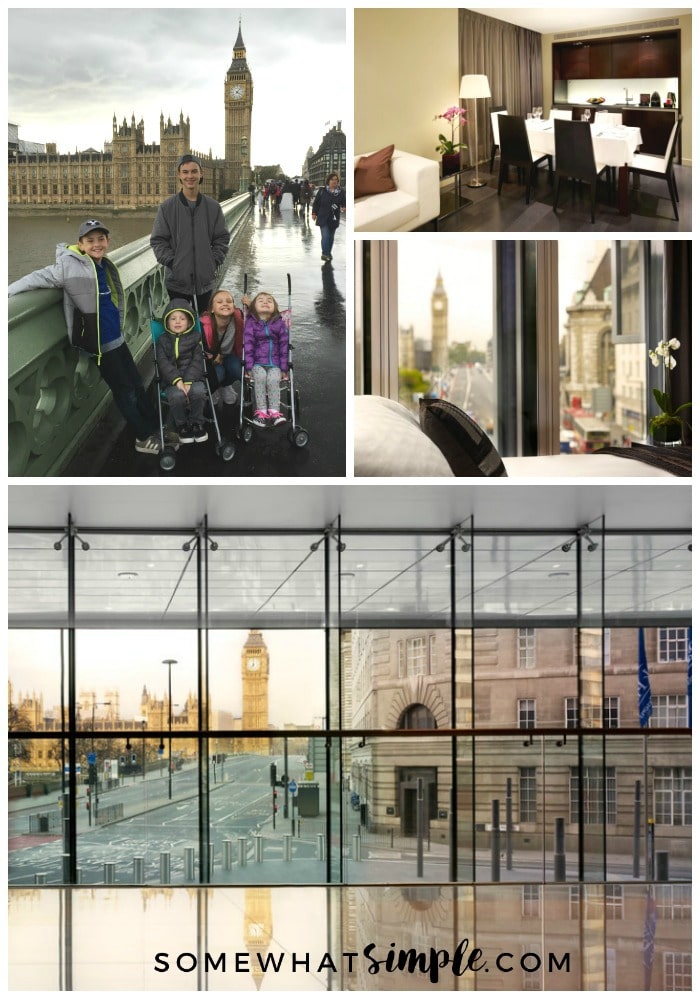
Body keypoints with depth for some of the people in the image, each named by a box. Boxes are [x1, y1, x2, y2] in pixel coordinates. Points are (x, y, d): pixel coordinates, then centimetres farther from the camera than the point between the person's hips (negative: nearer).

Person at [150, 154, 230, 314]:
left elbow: (222, 239, 8)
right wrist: (171, 262, -11)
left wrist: (214, 261, -4)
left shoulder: (213, 207, 4)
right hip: (177, 280, -1)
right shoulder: (167, 207, -1)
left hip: (205, 280, 2)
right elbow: (158, 240, -1)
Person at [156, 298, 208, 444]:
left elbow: (197, 361, -1)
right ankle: (181, 425, -6)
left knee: (198, 391, -33)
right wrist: (177, 380, -20)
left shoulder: (195, 338, 8)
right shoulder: (162, 340, 8)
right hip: (172, 380, -1)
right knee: (177, 396, -33)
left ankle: (196, 423, -7)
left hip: (193, 377, 1)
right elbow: (163, 363, -4)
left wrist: (188, 381, -17)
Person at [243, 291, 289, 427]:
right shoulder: (251, 323, 2)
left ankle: (274, 412, -31)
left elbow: (284, 345, 5)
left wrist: (284, 368, 1)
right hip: (258, 362, -1)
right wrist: (249, 367, -9)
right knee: (260, 376, -30)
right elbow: (248, 345, -2)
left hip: (275, 363, 1)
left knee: (273, 379, -28)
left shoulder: (280, 323, 4)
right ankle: (261, 412, -31)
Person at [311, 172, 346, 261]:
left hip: (334, 219, 3)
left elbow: (344, 203, 3)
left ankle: (328, 253, 23)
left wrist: (344, 207, -20)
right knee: (325, 236, -13)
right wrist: (314, 213, -2)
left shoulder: (341, 192, 2)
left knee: (331, 236, 11)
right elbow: (316, 202, 2)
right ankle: (325, 253, -13)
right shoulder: (322, 191, -2)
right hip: (323, 218, -3)